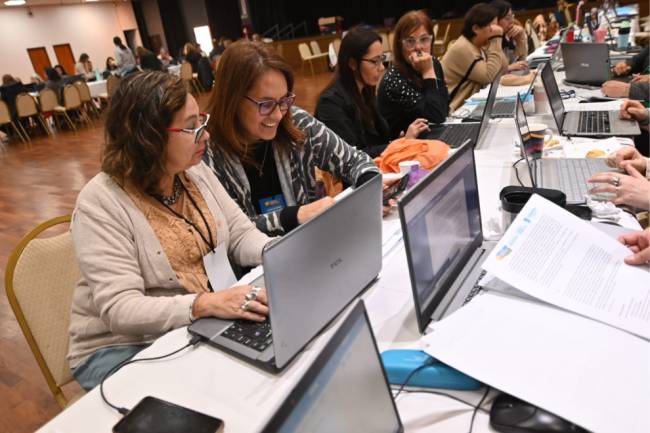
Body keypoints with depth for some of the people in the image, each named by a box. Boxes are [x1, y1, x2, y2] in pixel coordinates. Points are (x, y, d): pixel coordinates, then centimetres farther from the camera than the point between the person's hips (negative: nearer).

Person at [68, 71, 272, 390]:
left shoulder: (196, 172, 0)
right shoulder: (101, 203, -20)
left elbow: (241, 235, 1)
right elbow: (120, 308, -26)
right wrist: (206, 304, -40)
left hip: (202, 326, 6)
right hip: (124, 346, -5)